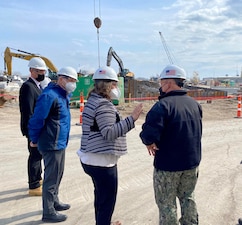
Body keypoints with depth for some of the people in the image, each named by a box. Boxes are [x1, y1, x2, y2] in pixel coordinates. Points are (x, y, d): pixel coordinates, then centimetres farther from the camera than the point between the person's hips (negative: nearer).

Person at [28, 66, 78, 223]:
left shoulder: (63, 94, 10)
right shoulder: (50, 95, -20)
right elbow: (37, 119, -20)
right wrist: (34, 139, -11)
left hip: (60, 143, 10)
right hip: (52, 144, -10)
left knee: (57, 175, 21)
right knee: (51, 178, 0)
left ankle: (54, 202, 37)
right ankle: (48, 213, 12)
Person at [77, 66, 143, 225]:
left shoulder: (93, 101, 14)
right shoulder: (103, 104, -19)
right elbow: (109, 133, -27)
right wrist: (131, 119, -29)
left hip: (94, 158, 11)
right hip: (102, 160, -11)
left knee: (101, 196, 25)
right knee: (108, 200, 0)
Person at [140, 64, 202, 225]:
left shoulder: (164, 104, -20)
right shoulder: (194, 104, 4)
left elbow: (149, 133, -30)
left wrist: (149, 143, -9)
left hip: (168, 164, -7)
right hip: (192, 163, 7)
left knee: (166, 203, 10)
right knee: (187, 197, 24)